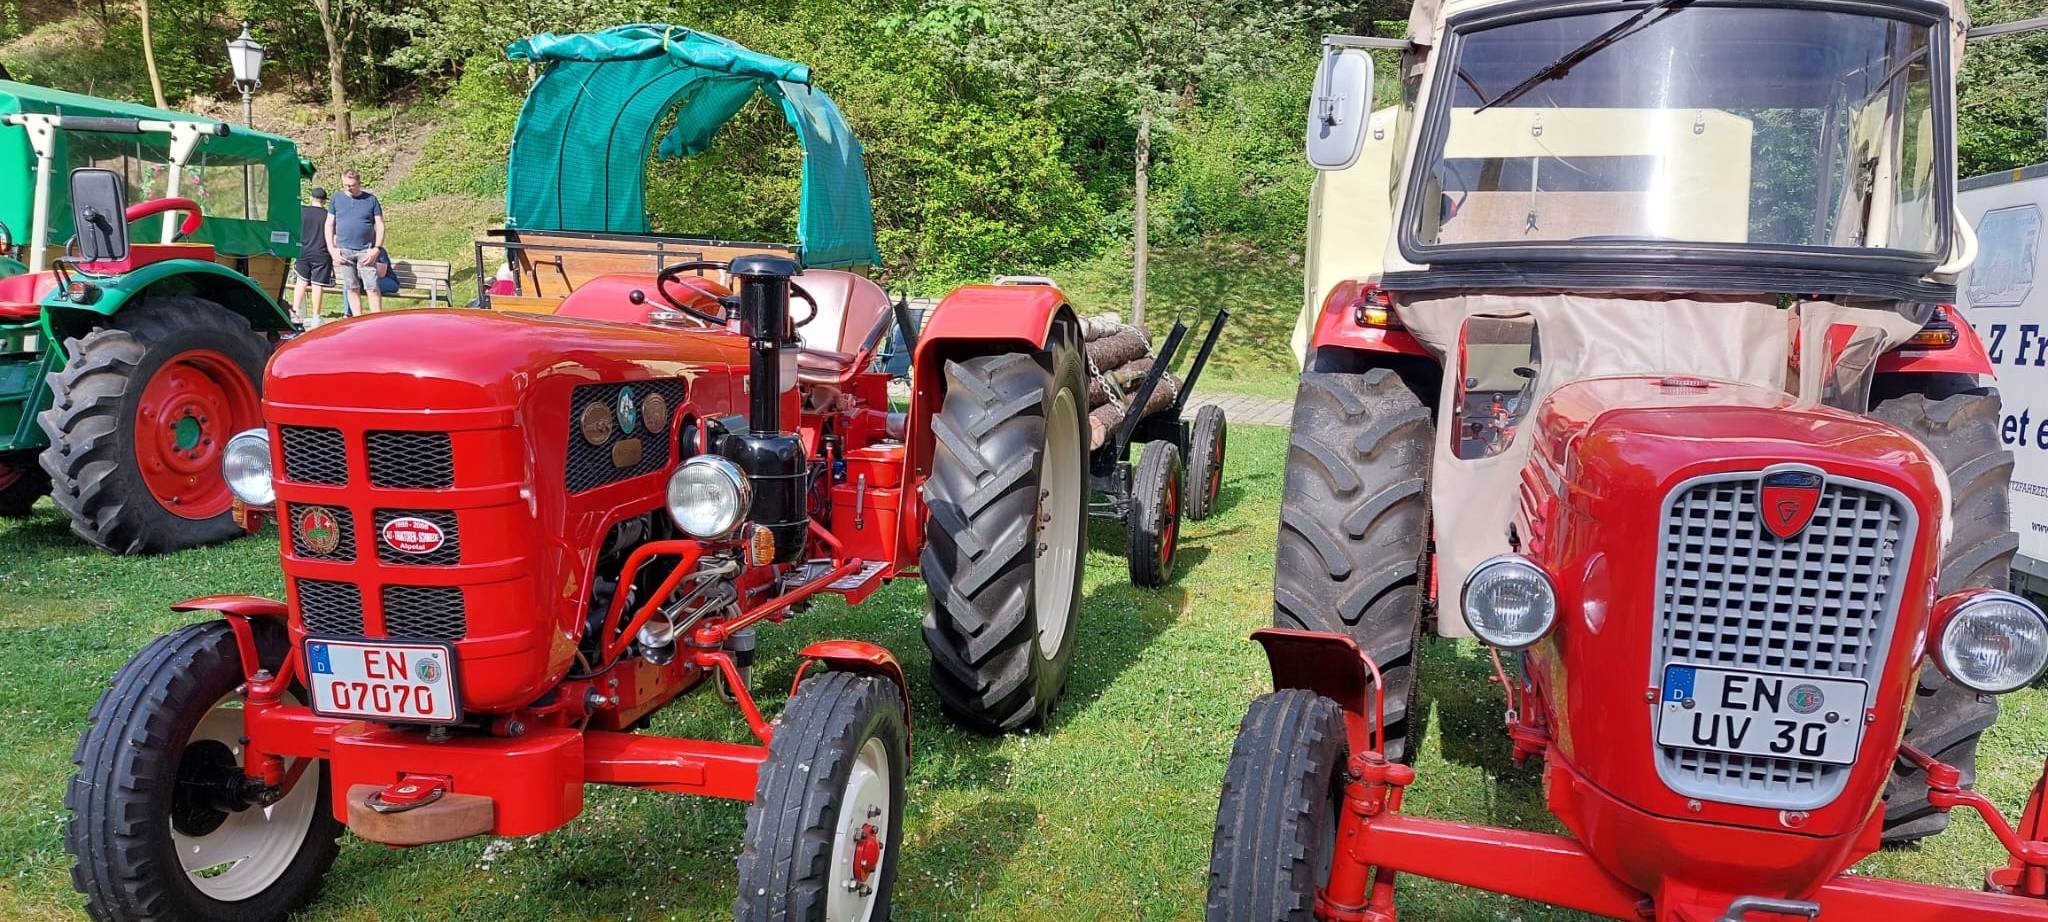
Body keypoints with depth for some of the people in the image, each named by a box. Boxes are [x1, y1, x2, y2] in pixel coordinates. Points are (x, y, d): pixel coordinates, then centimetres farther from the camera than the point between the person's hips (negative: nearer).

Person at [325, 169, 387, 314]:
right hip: (344, 251, 2)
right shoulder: (336, 199, 8)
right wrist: (332, 249, 0)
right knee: (352, 288, 6)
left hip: (366, 251, -2)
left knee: (372, 287, -8)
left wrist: (377, 249, -7)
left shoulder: (371, 200, 4)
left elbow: (380, 226, 3)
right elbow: (329, 225, 10)